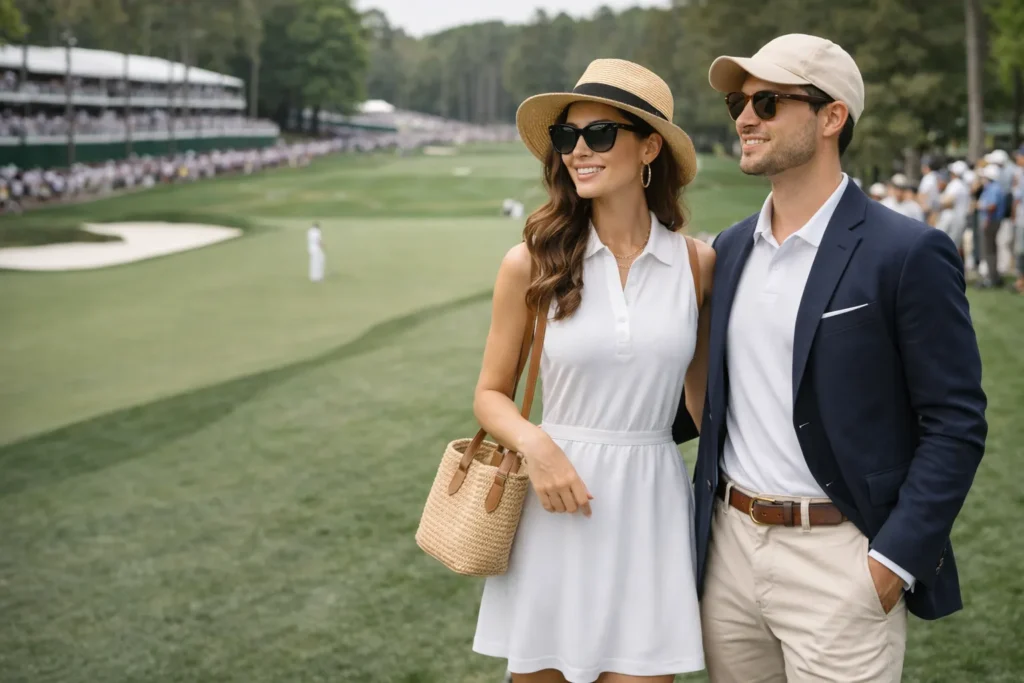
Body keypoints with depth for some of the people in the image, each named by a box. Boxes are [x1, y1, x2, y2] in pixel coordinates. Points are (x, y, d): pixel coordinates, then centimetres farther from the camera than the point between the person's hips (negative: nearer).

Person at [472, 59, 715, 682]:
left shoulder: (697, 264, 0)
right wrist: (534, 443, -15)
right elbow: (491, 393, 4)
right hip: (557, 504, 0)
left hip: (652, 509, 1)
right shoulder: (532, 262, -3)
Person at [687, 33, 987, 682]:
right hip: (729, 548, 6)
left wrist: (894, 560, -15)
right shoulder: (731, 249, 9)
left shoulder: (908, 254, -10)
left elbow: (956, 423, -11)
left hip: (839, 560, -6)